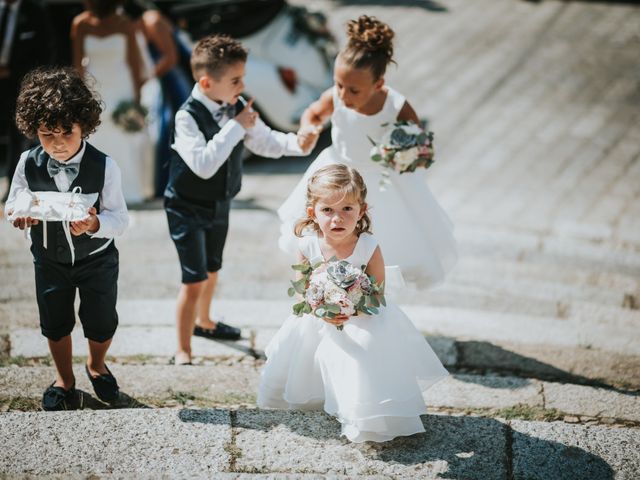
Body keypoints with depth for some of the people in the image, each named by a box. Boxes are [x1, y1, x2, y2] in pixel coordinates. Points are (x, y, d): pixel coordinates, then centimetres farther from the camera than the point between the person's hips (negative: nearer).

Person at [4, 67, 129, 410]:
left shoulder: (104, 166, -24)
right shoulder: (28, 164, -16)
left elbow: (119, 219, -21)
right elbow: (12, 204, -4)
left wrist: (95, 224, -42)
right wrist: (18, 214, -27)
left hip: (96, 259, -2)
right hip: (49, 259, 2)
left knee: (101, 322, 11)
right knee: (55, 323, 16)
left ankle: (96, 366, 45)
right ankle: (64, 379, 41)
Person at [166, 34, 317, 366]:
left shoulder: (238, 108, -9)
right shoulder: (188, 116, -29)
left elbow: (264, 142, 2)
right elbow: (204, 164, -39)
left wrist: (297, 143, -16)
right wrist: (235, 128, -36)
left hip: (220, 204, 7)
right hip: (188, 209, -7)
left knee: (212, 269, 26)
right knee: (194, 280, -8)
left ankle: (203, 321, 52)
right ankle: (183, 352, 6)